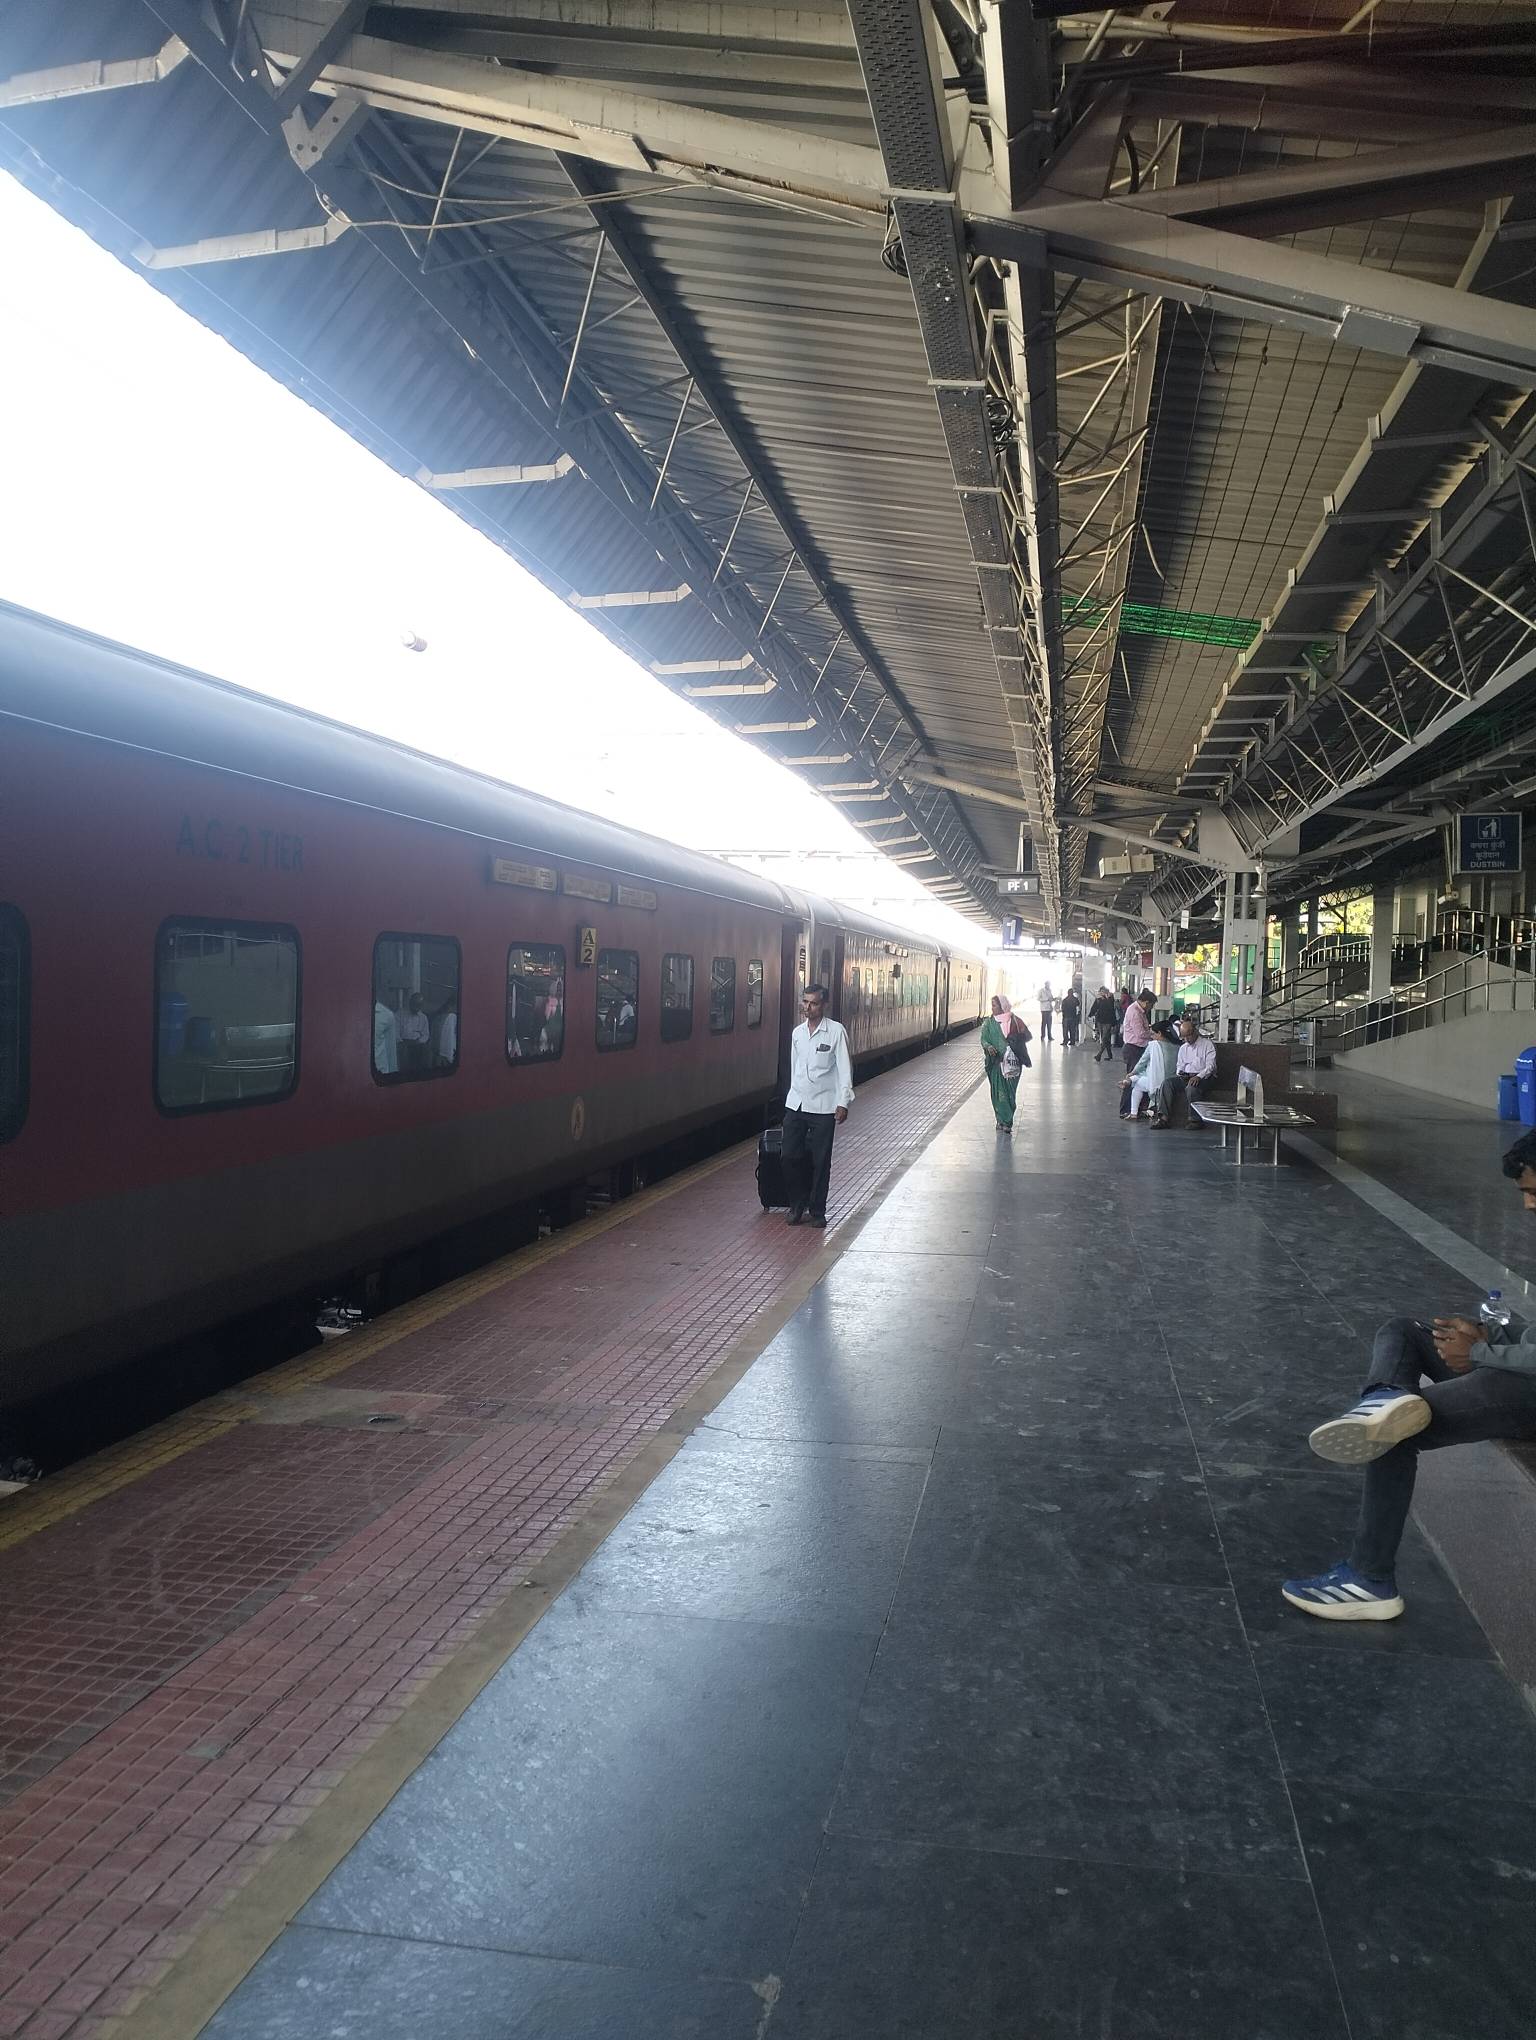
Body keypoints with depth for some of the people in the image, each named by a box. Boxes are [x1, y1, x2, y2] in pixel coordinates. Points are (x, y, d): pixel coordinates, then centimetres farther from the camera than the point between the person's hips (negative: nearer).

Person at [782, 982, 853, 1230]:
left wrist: (843, 1102, -13)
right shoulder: (797, 1032, 9)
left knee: (820, 1161, 2)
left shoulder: (836, 1031, -6)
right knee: (791, 1156, 1)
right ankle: (797, 1205, 18)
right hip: (795, 1104, 4)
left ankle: (817, 1211, 13)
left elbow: (844, 1068, -8)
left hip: (823, 1107, -4)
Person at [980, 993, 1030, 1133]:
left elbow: (1027, 1035, 3)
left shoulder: (1014, 1020, 2)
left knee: (1010, 1091, 2)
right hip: (995, 1062, 1)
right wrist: (988, 1046, -19)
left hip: (1011, 1062, -1)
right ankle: (1003, 1121, 2)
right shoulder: (989, 1023, 6)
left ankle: (1006, 1121, 10)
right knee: (999, 1091, -2)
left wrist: (1016, 1038, -16)